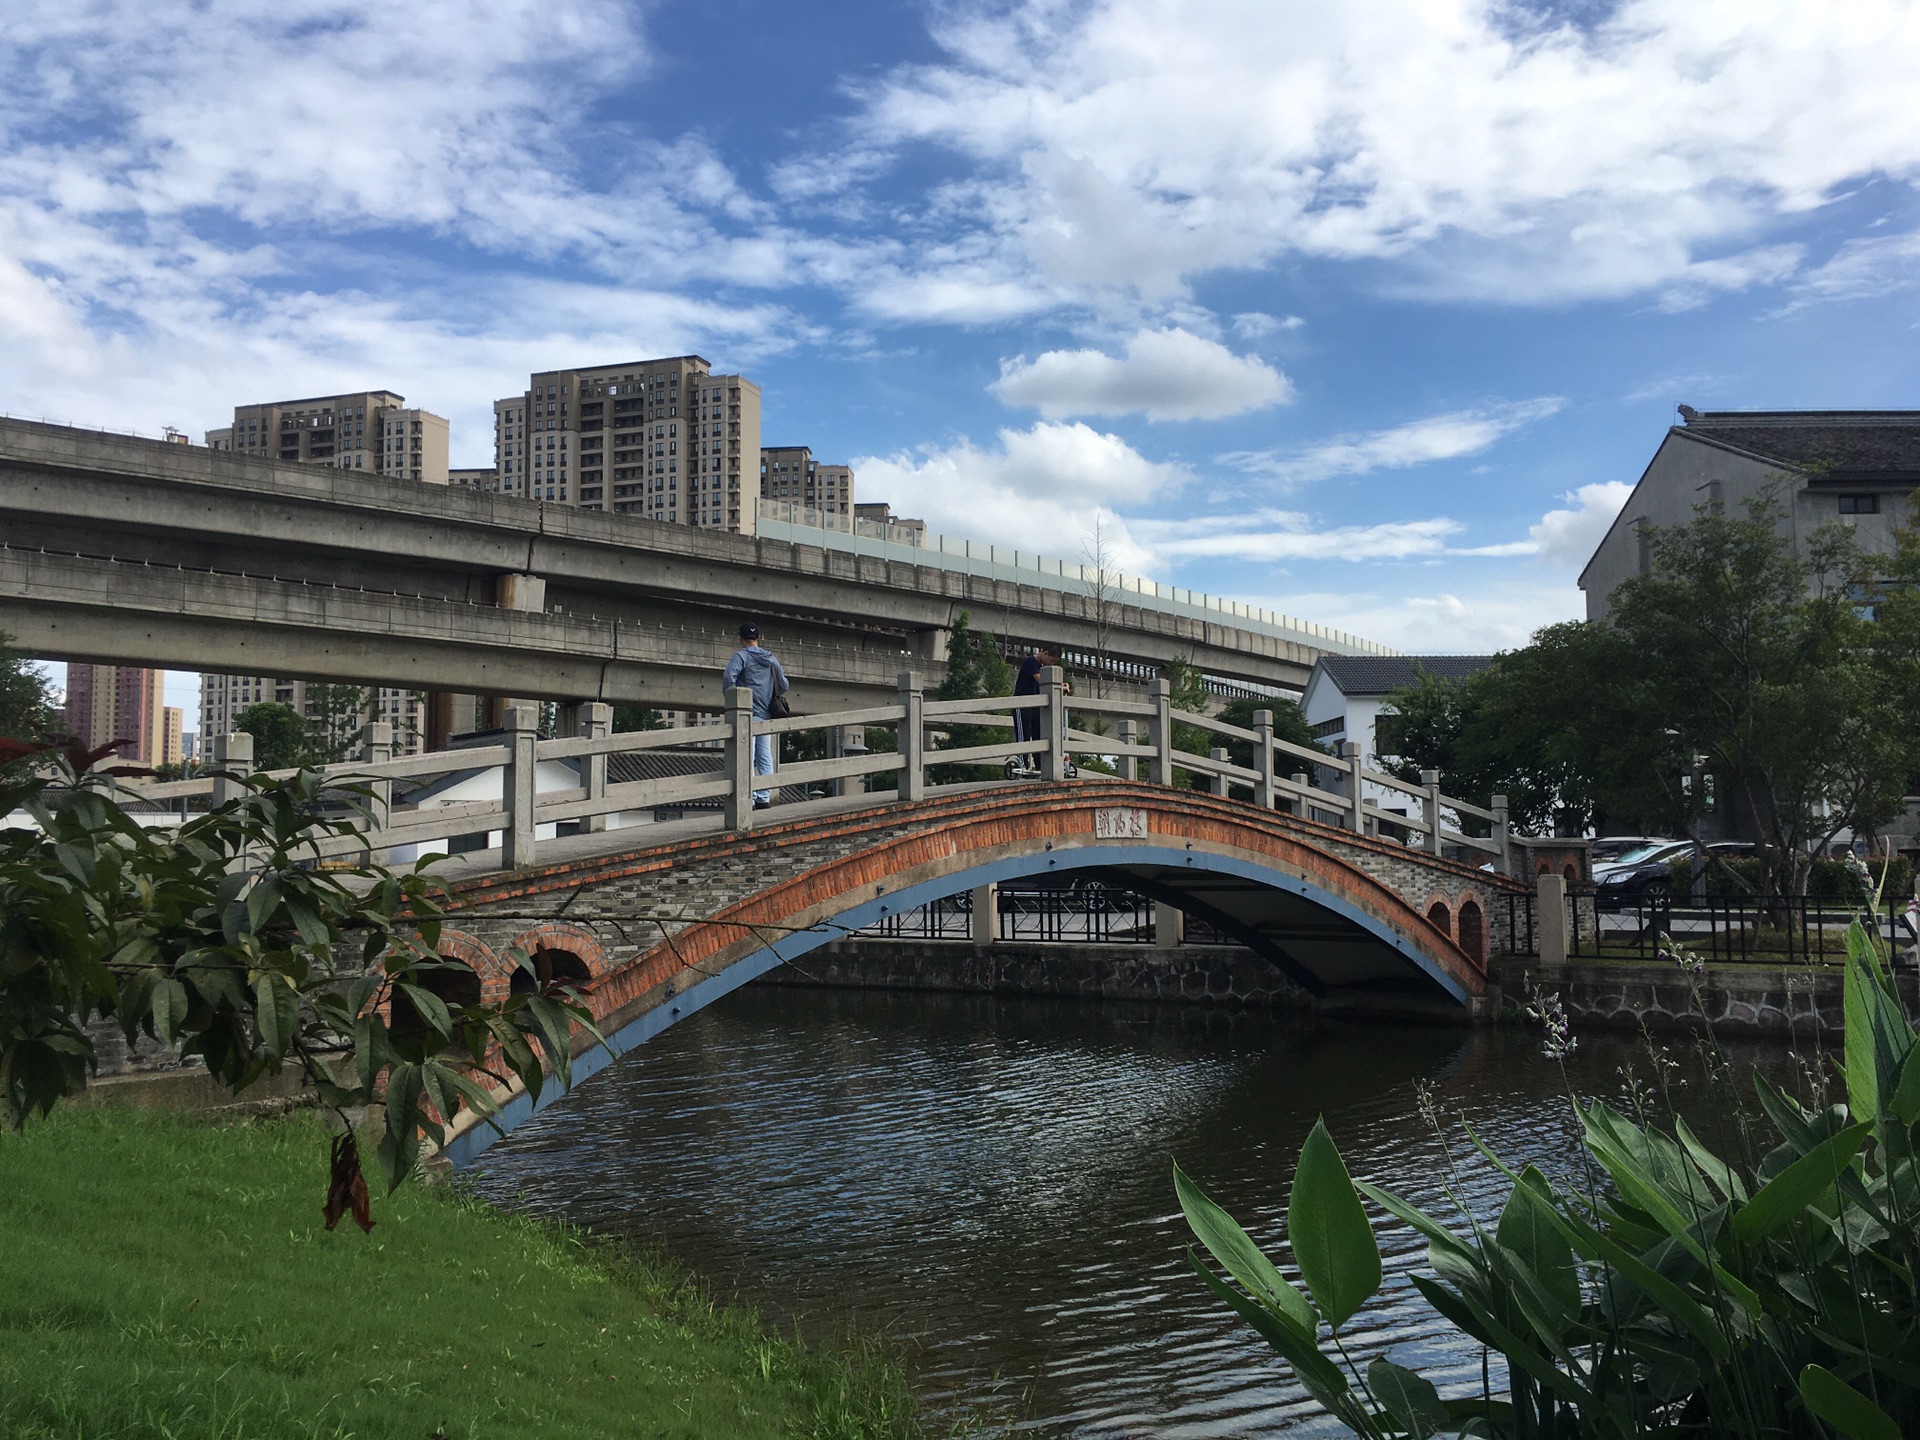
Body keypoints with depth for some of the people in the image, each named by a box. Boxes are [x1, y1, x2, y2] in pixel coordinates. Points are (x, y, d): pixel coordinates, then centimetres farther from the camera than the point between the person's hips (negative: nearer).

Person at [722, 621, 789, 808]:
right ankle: (765, 798, 8)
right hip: (766, 714, 6)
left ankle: (749, 799, -11)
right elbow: (784, 685, 15)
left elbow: (728, 676, -21)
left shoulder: (741, 655, -4)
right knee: (765, 756, 9)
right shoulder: (771, 658, 14)